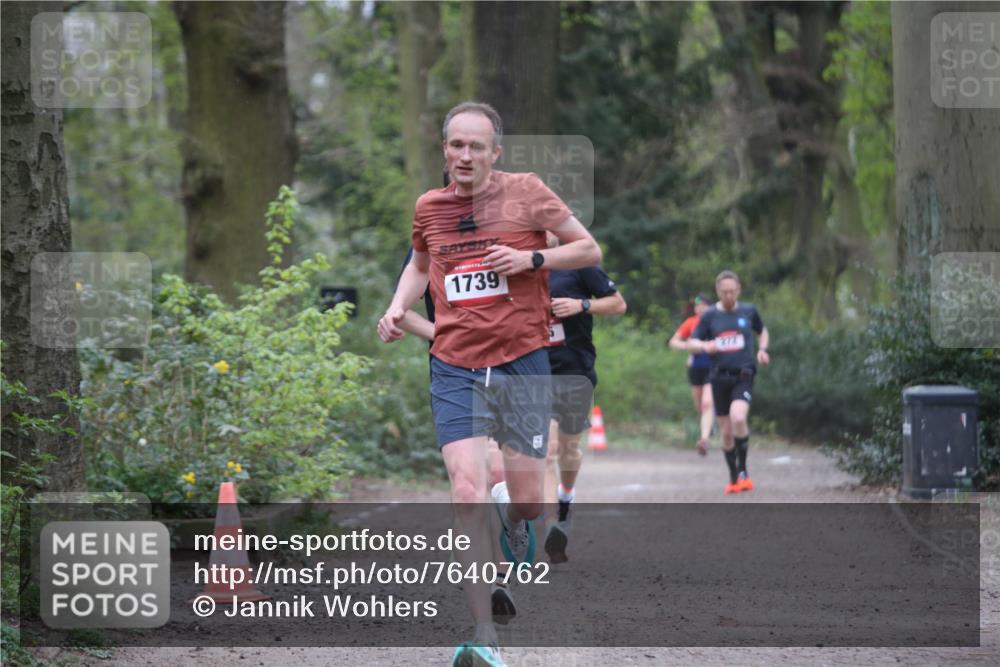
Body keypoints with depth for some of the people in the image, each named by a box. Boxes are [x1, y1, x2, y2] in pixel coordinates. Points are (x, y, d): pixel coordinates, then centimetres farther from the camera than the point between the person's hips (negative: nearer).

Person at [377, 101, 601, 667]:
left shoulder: (526, 192, -2)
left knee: (528, 502, 3)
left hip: (523, 363, -1)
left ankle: (514, 518, 45)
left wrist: (531, 259, -12)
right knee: (467, 496, -15)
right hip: (455, 368, 1)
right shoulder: (429, 207, 8)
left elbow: (590, 249, 4)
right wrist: (398, 308, 9)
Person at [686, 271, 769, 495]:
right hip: (719, 377, 1)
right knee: (727, 432, 5)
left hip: (743, 376, -1)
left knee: (738, 418, -26)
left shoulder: (749, 311, 6)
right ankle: (733, 478, 22)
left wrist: (762, 349, 4)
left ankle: (743, 470, -12)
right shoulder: (709, 315, 3)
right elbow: (691, 344, 3)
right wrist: (705, 346, -19)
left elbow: (763, 331, 24)